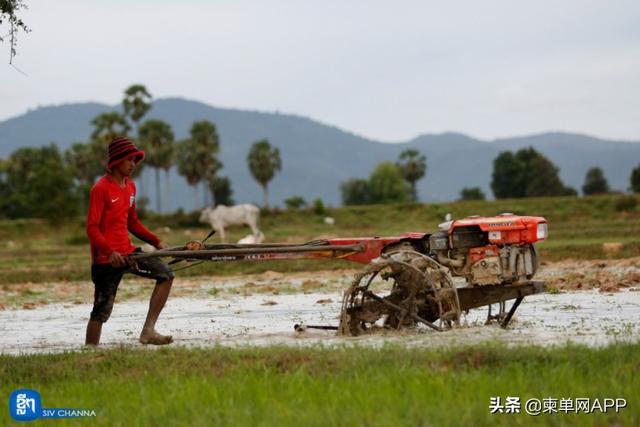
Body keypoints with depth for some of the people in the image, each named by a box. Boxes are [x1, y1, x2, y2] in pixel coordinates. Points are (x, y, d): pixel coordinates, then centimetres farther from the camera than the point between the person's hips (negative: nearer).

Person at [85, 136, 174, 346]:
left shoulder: (130, 186, 10)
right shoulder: (101, 189, -14)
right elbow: (92, 228, -18)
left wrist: (156, 242, 13)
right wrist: (110, 252, -31)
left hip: (127, 251, 8)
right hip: (106, 258, -7)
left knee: (166, 274, -2)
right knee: (102, 309, -5)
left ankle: (148, 331, -2)